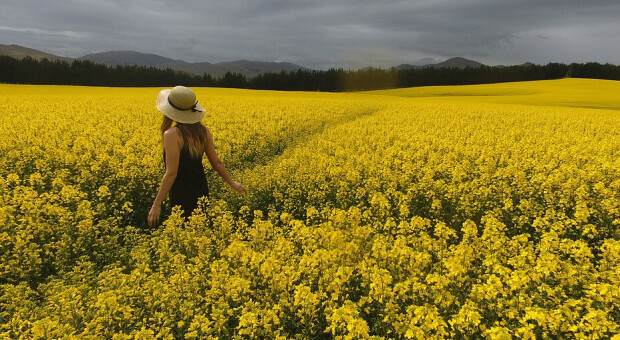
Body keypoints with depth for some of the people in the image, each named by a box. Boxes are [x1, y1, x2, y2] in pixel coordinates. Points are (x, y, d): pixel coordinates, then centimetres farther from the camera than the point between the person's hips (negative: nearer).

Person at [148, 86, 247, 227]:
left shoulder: (172, 134, -20)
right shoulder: (203, 131, -1)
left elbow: (171, 172, -22)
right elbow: (216, 162, 5)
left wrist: (157, 204, -18)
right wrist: (232, 182, 19)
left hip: (182, 197, -6)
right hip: (202, 194, 7)